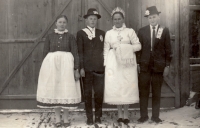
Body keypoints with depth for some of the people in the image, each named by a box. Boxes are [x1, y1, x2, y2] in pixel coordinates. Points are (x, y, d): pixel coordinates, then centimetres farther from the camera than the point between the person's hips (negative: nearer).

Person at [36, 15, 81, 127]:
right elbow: (45, 53, 8)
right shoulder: (50, 37, 7)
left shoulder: (70, 37, 3)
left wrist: (76, 69, -7)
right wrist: (45, 69, 2)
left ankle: (66, 119, 13)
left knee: (67, 91, 1)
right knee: (54, 91, 5)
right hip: (52, 64, 2)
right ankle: (58, 119, 15)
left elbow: (75, 54, -1)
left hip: (66, 64, -1)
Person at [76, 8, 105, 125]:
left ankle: (98, 116, 14)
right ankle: (89, 117, 11)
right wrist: (81, 67, -9)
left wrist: (105, 65, 4)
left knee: (99, 92, 1)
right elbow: (80, 52, -1)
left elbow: (104, 50, 12)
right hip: (87, 67, -2)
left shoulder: (102, 33, 14)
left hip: (99, 67, 2)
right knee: (88, 93, 3)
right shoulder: (81, 33, 6)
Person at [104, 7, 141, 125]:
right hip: (113, 63, 1)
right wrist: (106, 64, -1)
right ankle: (120, 114, 12)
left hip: (127, 63, -1)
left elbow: (138, 46, 1)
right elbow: (106, 50, 7)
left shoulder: (130, 31, 6)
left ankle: (126, 114, 9)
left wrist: (126, 47, -13)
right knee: (115, 87, -1)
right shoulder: (109, 33, 10)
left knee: (127, 87, -2)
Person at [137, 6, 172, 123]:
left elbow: (168, 49, 2)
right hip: (144, 66, 1)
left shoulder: (165, 31, 4)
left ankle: (155, 116, 14)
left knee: (157, 93, 6)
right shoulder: (142, 31, 6)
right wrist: (138, 63, 0)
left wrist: (167, 65, -2)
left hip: (159, 66, -1)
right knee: (143, 92, 3)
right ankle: (144, 116, 12)